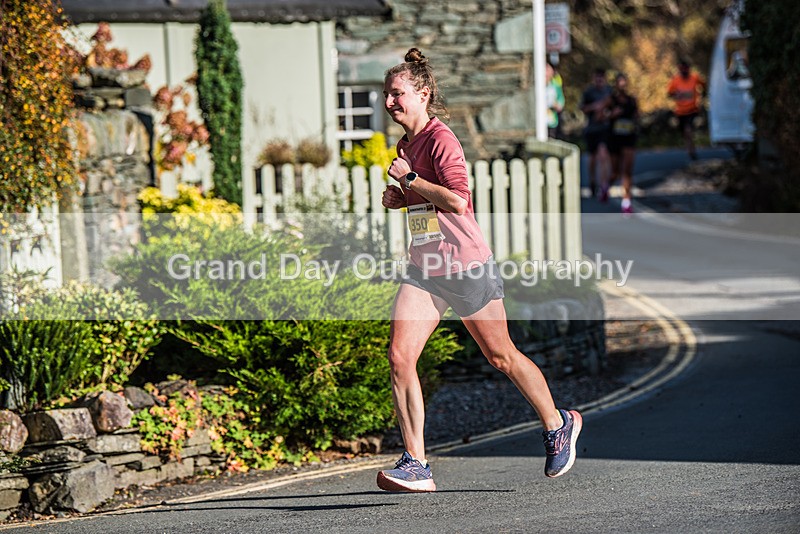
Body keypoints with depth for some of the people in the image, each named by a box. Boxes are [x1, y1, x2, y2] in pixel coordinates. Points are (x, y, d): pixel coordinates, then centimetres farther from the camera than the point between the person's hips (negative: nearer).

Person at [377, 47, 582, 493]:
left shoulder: (441, 139, -14)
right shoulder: (406, 145, 13)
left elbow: (458, 201, -26)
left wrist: (410, 178, -20)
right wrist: (399, 199, 9)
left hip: (467, 267, -7)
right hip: (425, 270, 7)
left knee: (502, 357, 8)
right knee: (399, 355, -12)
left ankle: (558, 424, 33)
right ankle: (416, 464, -13)